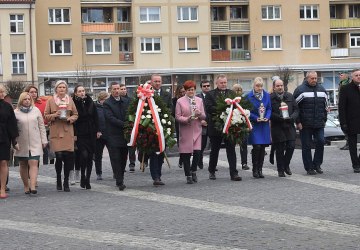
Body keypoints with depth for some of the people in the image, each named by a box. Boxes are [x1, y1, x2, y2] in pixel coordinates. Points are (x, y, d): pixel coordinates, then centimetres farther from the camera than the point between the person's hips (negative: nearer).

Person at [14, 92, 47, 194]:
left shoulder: (36, 110, 7)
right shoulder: (16, 112, 2)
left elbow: (41, 126, 10)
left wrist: (44, 140, 7)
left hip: (35, 143, 0)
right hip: (21, 143, 0)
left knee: (33, 163, -11)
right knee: (23, 165, 7)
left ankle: (33, 186, -19)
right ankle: (26, 186, 18)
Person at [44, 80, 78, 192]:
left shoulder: (70, 100, 11)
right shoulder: (50, 100, 5)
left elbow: (75, 115, 14)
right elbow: (46, 116, 7)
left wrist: (70, 118, -6)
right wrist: (54, 115, -11)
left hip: (68, 132, 2)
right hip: (56, 132, -2)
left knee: (68, 156, -4)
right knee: (59, 155, -9)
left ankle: (66, 182, 6)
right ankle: (58, 180, 12)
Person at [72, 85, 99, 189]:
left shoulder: (90, 103, 8)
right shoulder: (74, 104, -5)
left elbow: (95, 117, 13)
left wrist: (97, 130, 7)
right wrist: (73, 134, -12)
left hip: (91, 134, 4)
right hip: (80, 134, -4)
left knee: (90, 157, 5)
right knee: (84, 154, -17)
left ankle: (87, 180, 15)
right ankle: (83, 177, 2)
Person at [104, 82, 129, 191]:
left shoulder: (126, 101, 12)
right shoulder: (107, 103, -5)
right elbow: (111, 118, -14)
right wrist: (124, 124, -20)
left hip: (125, 134, 5)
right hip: (113, 136, -5)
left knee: (123, 158, 8)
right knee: (115, 159, -7)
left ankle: (119, 180, 20)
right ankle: (120, 182, -7)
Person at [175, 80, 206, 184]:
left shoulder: (199, 100, 13)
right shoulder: (180, 101, 3)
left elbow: (204, 116, 11)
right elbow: (177, 117, -2)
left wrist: (200, 114, -11)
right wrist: (187, 119, -18)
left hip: (197, 130, 2)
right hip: (185, 131, -2)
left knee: (197, 152, -8)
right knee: (186, 154, -1)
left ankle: (193, 171, 16)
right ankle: (188, 176, 11)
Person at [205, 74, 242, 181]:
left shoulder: (232, 93, 9)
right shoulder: (210, 94, 0)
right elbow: (209, 108, -13)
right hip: (215, 127, -1)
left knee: (231, 150, -1)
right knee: (214, 150, 11)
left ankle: (234, 173, -2)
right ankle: (211, 171, 26)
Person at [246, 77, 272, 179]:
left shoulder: (267, 95, 6)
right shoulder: (249, 96, -6)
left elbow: (269, 108, 9)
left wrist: (267, 117, -9)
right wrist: (256, 118, -17)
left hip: (264, 125, 4)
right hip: (254, 124, -4)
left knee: (262, 147, 5)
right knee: (256, 147, -11)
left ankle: (260, 169, 13)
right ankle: (255, 169, 0)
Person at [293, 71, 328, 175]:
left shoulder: (321, 89, 11)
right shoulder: (300, 90, -5)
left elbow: (325, 106, 20)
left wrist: (324, 119, 14)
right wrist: (298, 122, -8)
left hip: (319, 124, 4)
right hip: (305, 125, -4)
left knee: (321, 142, -4)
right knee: (306, 146, 1)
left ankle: (317, 164, 11)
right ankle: (309, 168, 9)